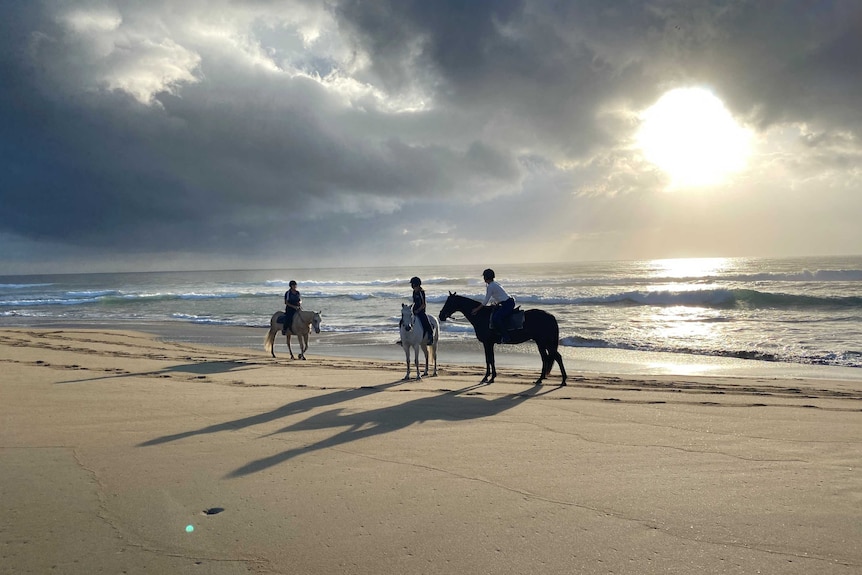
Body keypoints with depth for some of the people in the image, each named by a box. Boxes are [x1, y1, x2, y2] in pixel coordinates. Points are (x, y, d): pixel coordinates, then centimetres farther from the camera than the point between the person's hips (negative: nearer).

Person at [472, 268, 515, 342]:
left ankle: (505, 337, -19)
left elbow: (485, 302, -9)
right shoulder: (494, 284, 16)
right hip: (507, 303, 11)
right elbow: (492, 299, 25)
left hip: (508, 304, -11)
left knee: (496, 318, -23)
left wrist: (477, 309, -2)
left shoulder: (490, 286, -12)